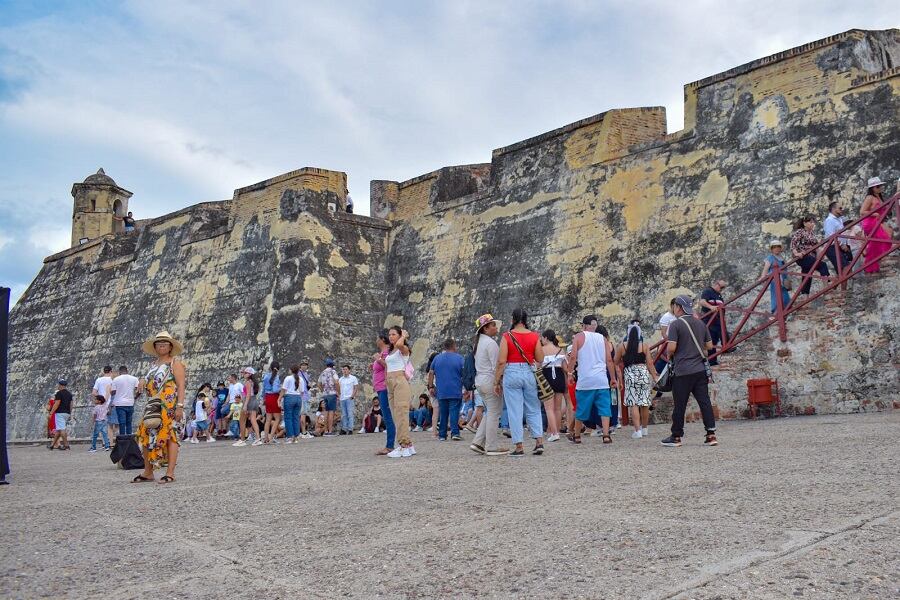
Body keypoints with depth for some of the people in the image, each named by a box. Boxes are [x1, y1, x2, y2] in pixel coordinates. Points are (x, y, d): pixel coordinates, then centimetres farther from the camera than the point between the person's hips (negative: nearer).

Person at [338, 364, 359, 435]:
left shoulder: (353, 378, 3)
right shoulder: (340, 379, 17)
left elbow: (356, 388, -2)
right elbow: (338, 389, 15)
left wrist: (352, 395, -12)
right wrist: (337, 384, -5)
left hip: (350, 398, -5)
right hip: (342, 399, 5)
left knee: (350, 414, -8)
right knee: (344, 415, 6)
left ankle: (350, 429, -8)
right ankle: (344, 429, 8)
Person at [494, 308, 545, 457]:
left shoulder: (507, 336, -4)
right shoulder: (534, 336, 1)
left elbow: (501, 361, -8)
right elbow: (540, 359, 1)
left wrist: (497, 381, -1)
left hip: (511, 374, -2)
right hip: (529, 373, 2)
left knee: (515, 411, 3)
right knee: (533, 409, 15)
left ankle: (519, 447, 5)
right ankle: (539, 441, 8)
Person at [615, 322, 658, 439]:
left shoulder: (622, 346, 0)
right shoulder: (644, 346, 1)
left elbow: (616, 362, 8)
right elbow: (650, 363, 0)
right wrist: (655, 376, 8)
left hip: (630, 375, -2)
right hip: (644, 373, 2)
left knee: (633, 404, -1)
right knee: (645, 403, 11)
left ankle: (637, 430, -9)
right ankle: (644, 429, 24)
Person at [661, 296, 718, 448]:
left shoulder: (676, 324, -10)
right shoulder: (700, 323, 10)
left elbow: (671, 347, -16)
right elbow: (709, 346, 14)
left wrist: (669, 355, 5)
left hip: (683, 371, -5)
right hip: (700, 370, 6)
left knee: (680, 405, 2)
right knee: (705, 402, 5)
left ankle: (676, 437, 11)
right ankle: (711, 435, 3)